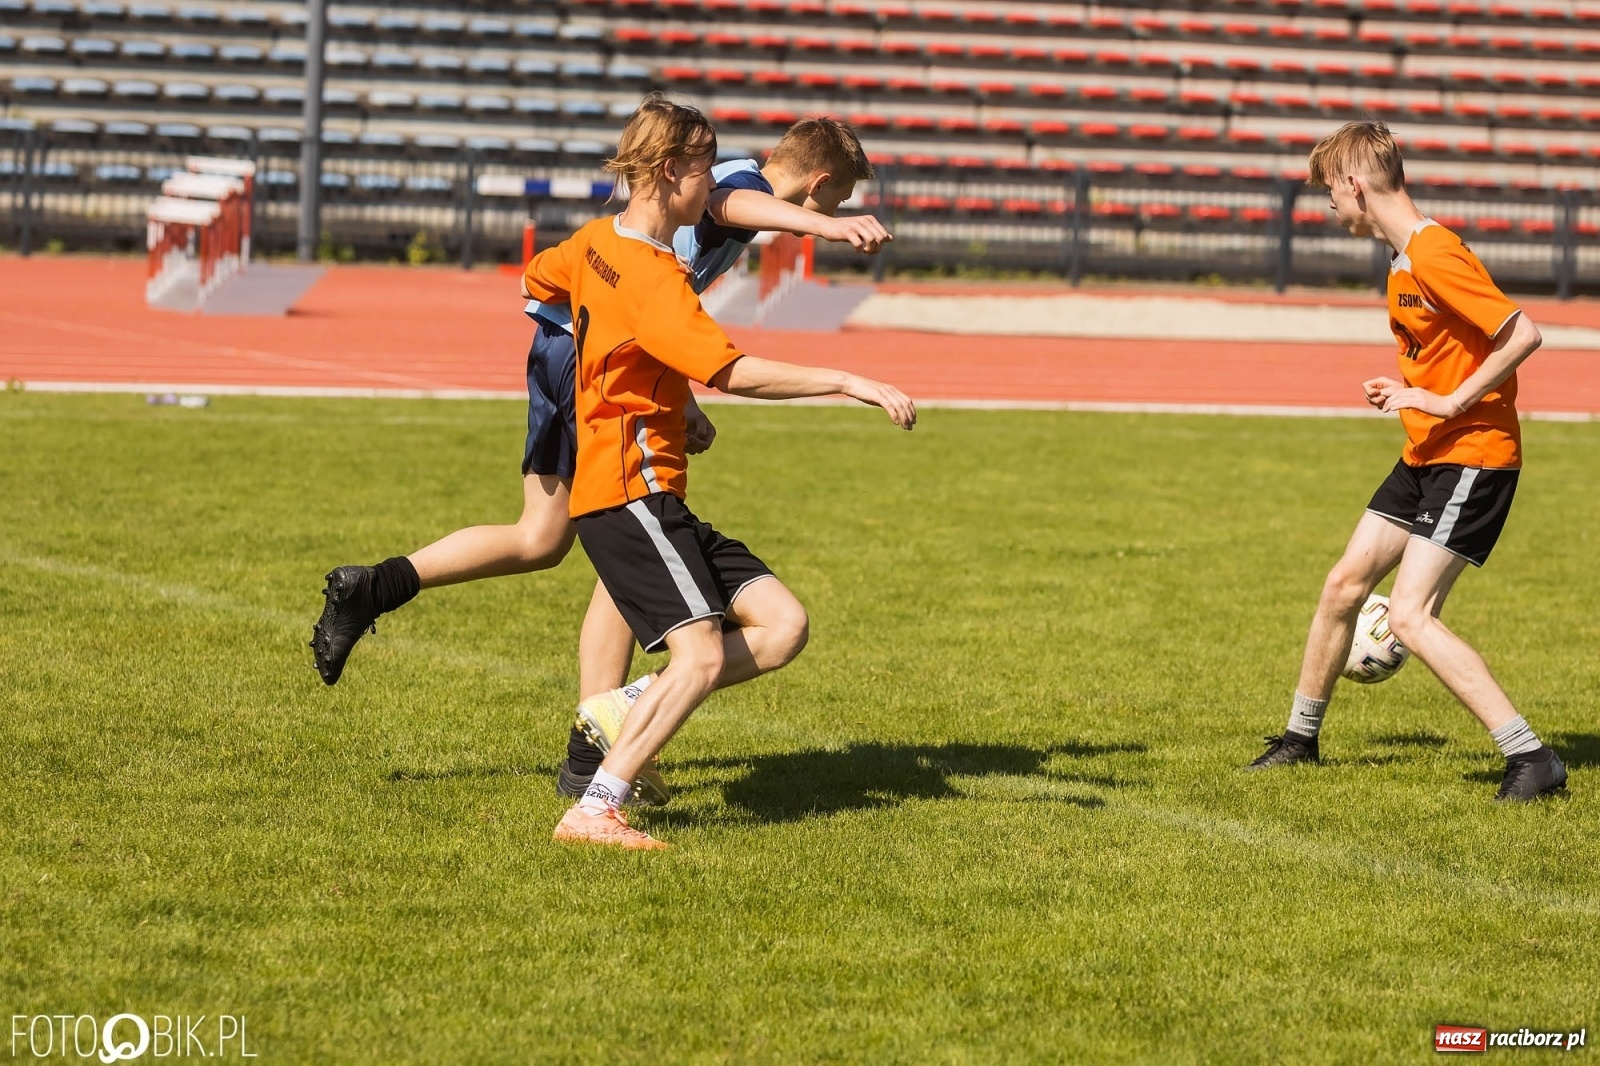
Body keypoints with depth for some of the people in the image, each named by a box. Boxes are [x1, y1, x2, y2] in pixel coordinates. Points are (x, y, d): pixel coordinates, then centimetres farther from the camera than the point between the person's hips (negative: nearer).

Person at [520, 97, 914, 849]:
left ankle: (629, 708, 0)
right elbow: (730, 372, -26)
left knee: (782, 626, 0)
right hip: (630, 489, -10)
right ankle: (593, 810, -21)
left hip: (657, 499, 10)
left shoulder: (598, 241, 12)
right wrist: (846, 383, -25)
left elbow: (537, 280, 34)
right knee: (702, 655, -21)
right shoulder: (652, 275, -17)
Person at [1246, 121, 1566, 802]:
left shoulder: (1435, 256, -20)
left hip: (1474, 454, -10)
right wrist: (1409, 390, 7)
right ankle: (1301, 738, 33)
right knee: (1345, 584, 15)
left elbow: (1523, 335, -25)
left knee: (1409, 616, -17)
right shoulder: (1403, 260, 12)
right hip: (1425, 457, 10)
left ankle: (1532, 759, -15)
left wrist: (1448, 402, -22)